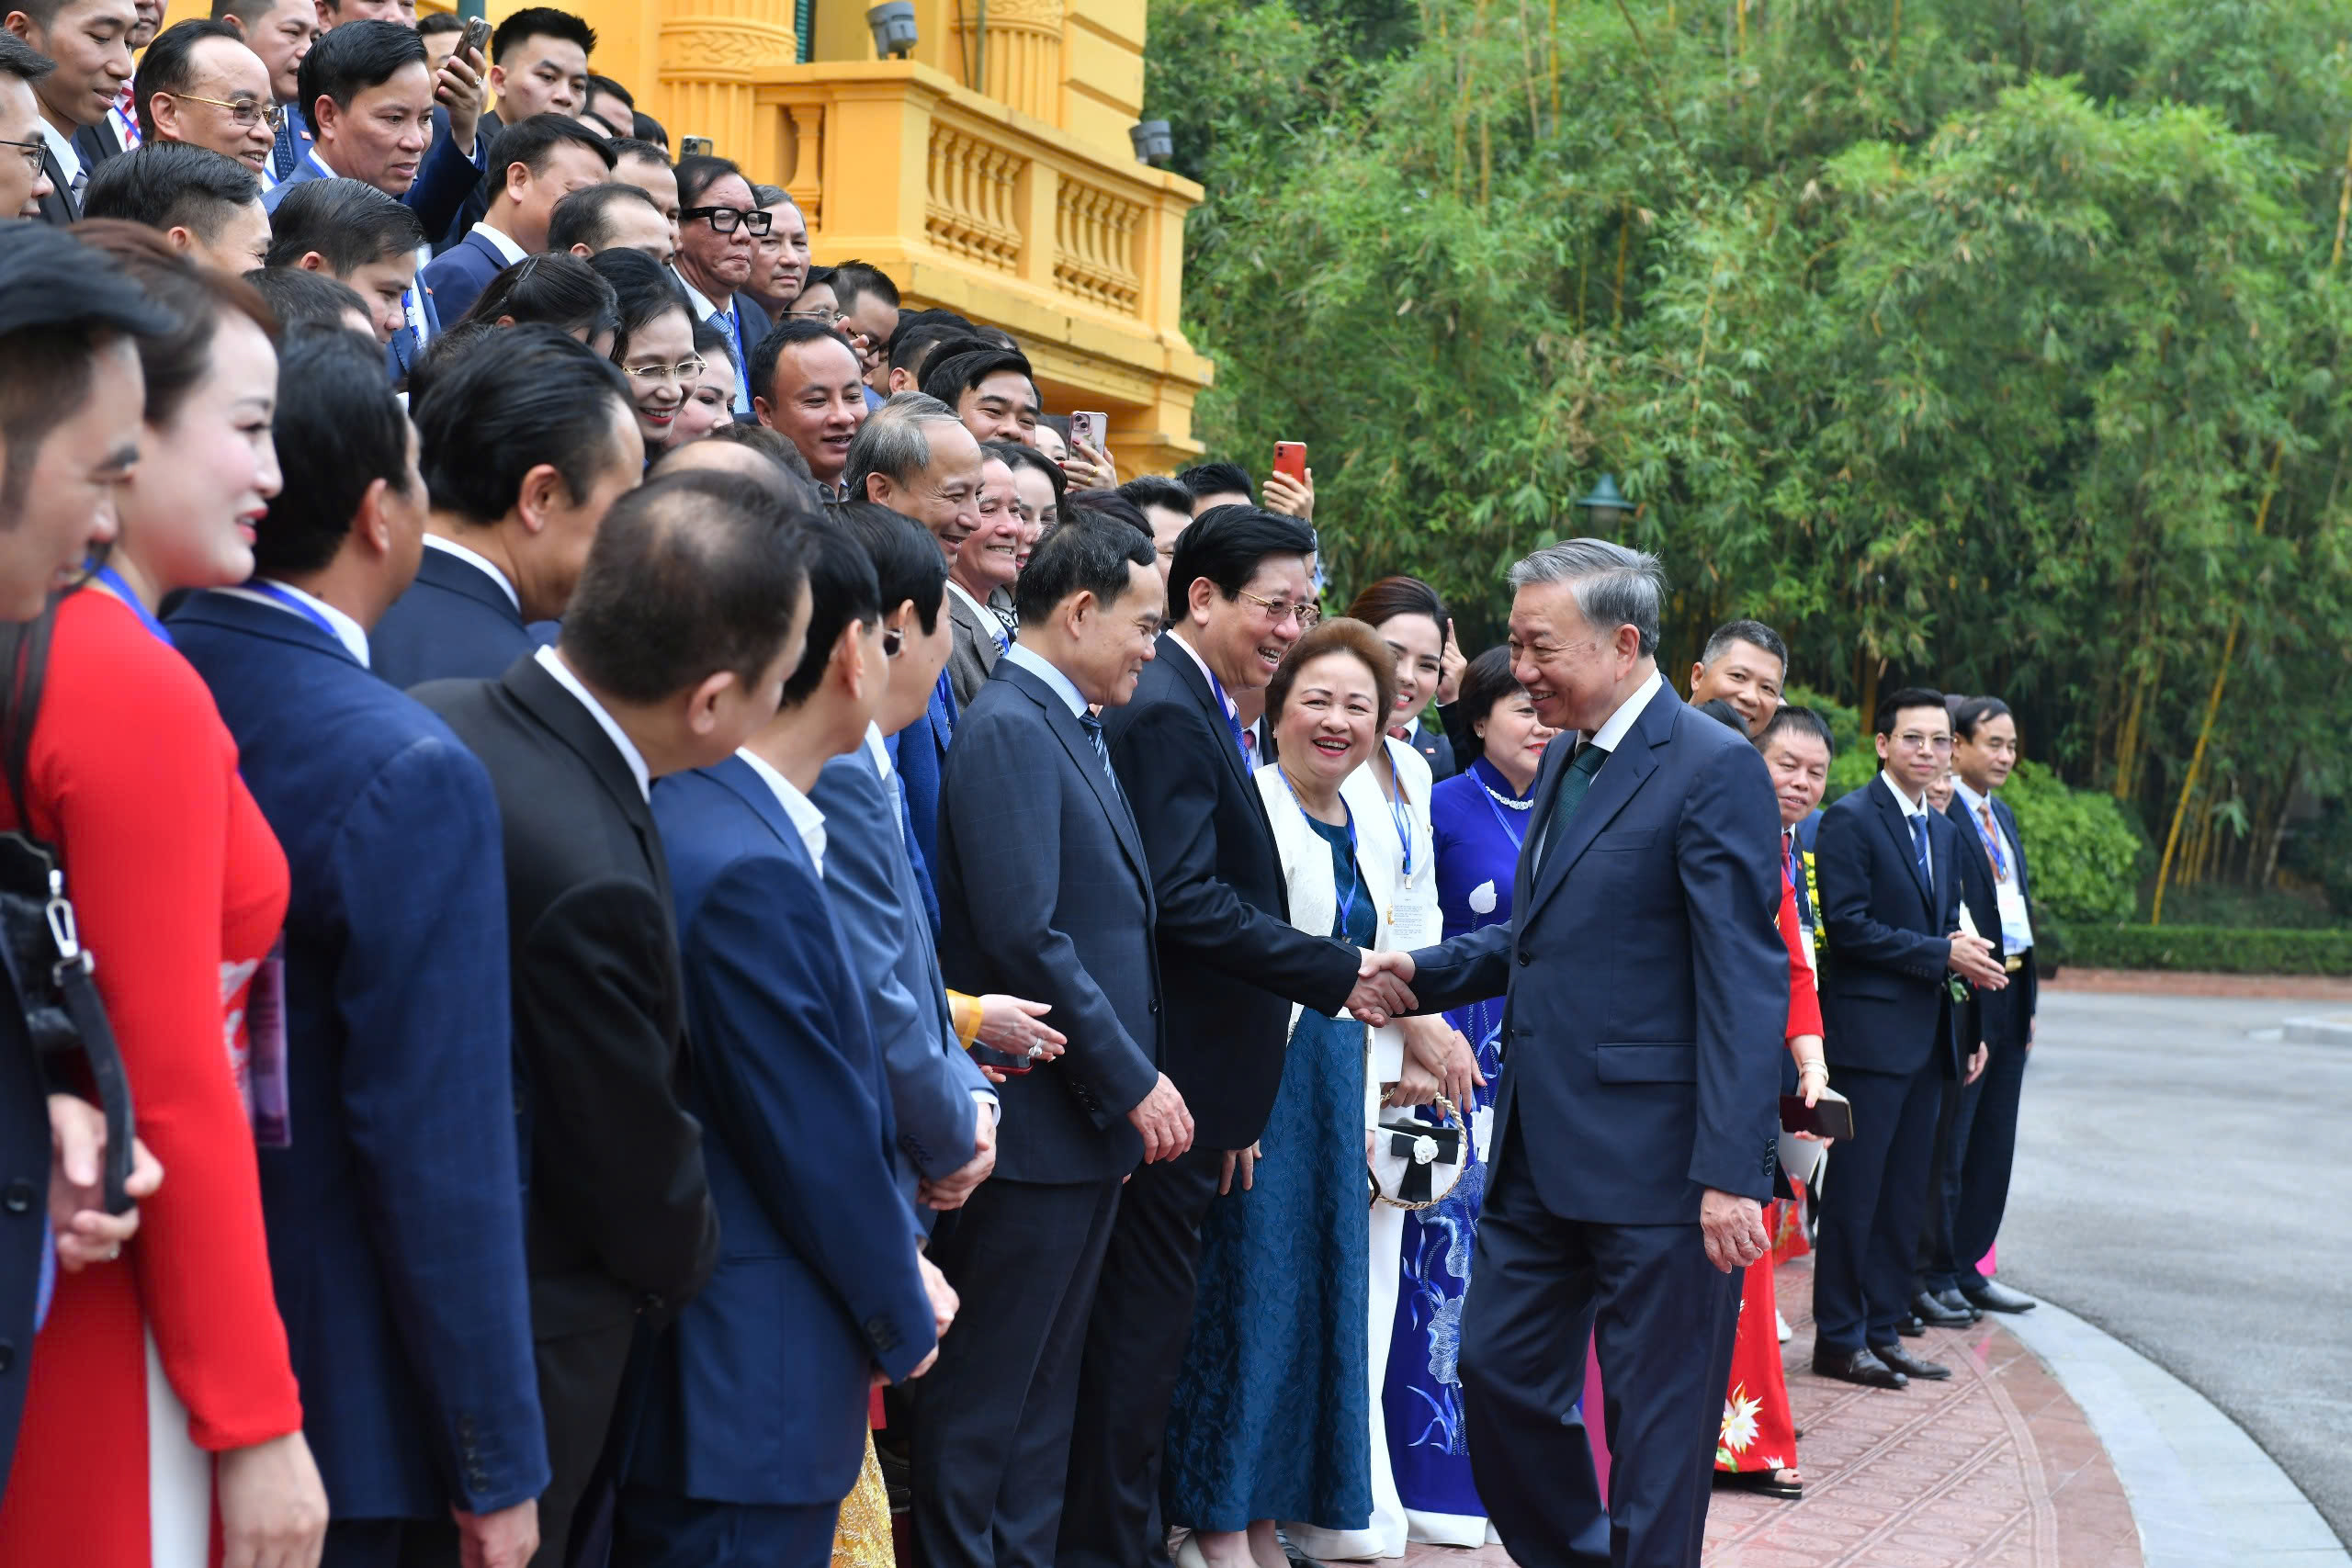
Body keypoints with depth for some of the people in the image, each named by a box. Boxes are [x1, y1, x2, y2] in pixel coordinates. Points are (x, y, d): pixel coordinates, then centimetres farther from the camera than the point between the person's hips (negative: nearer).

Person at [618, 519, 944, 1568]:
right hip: (749, 1399, -10)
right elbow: (817, 1146, -17)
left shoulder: (691, 813, 6)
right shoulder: (750, 868, -23)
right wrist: (904, 1322, -2)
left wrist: (899, 1256, 12)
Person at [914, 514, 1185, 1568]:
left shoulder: (1071, 731, 15)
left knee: (1043, 1390, 15)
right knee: (986, 1393, 0)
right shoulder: (1008, 730, -14)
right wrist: (1134, 1083, -17)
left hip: (1092, 1123, 10)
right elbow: (1024, 937, -22)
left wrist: (1133, 1083, 12)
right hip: (1034, 1123, -10)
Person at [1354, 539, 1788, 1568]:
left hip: (1653, 1162, -8)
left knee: (1656, 1416, 2)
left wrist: (1731, 1172, -21)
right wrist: (1425, 973, 7)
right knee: (1496, 1367, 14)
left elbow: (1742, 982, -17)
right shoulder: (1564, 762, 14)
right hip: (1542, 1151, 9)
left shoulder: (1713, 769, -13)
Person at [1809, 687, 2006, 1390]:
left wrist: (1969, 959, -1)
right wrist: (1941, 955, -16)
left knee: (1904, 1192, 11)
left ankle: (1881, 1327, 18)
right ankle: (1839, 1339, 3)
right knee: (1854, 1190, -4)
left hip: (1926, 1038, 8)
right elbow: (1846, 924, -16)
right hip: (1869, 1031, -8)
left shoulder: (1944, 832, 17)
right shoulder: (1850, 819, -9)